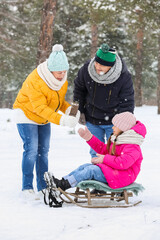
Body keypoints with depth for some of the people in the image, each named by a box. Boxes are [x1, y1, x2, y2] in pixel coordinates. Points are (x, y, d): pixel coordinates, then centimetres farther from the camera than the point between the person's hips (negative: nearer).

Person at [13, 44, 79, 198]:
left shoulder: (62, 79, -8)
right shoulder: (35, 80, -32)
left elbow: (59, 100, 3)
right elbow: (40, 107, -35)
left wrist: (69, 109, -21)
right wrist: (61, 120, -45)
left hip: (44, 118, 7)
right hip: (27, 114, -7)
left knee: (43, 151, 5)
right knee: (31, 149, -13)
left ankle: (43, 186, 11)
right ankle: (27, 187, -5)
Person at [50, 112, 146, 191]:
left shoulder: (132, 147, -17)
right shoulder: (116, 141, 18)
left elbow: (123, 163, -30)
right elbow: (104, 149, 26)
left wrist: (105, 159, -22)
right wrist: (89, 138, 19)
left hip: (122, 176, -10)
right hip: (113, 169, 11)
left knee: (91, 170, -23)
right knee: (85, 166, -1)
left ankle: (64, 185, -27)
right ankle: (63, 180, -13)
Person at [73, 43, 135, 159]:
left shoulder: (124, 77, -21)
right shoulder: (86, 69, -14)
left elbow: (127, 103, -12)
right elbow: (79, 89, 6)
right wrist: (79, 111, 6)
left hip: (113, 121, -3)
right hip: (92, 120, 3)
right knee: (95, 152, 11)